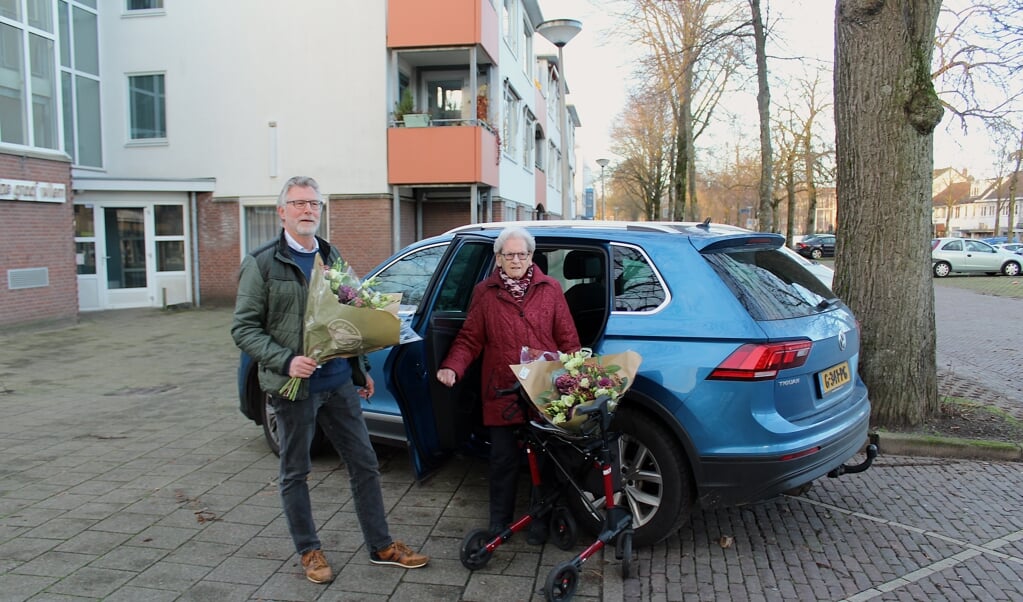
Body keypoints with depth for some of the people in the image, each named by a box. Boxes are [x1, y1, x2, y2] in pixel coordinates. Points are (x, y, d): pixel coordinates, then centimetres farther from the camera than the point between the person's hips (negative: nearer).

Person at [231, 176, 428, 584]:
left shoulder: (331, 256, 10)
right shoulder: (262, 263, -7)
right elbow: (243, 328, -8)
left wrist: (359, 369, 15)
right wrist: (285, 361, -22)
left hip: (339, 383, 5)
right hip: (293, 387, -5)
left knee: (364, 464, 10)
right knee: (295, 473, 10)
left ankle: (380, 546, 24)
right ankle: (309, 551, 28)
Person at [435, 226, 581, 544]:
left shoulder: (550, 289, 4)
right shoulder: (485, 293, 3)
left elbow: (567, 339, 5)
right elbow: (469, 339, 2)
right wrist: (452, 368, -14)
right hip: (501, 393, 0)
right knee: (503, 460, 8)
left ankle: (540, 521, 29)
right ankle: (499, 523, 25)